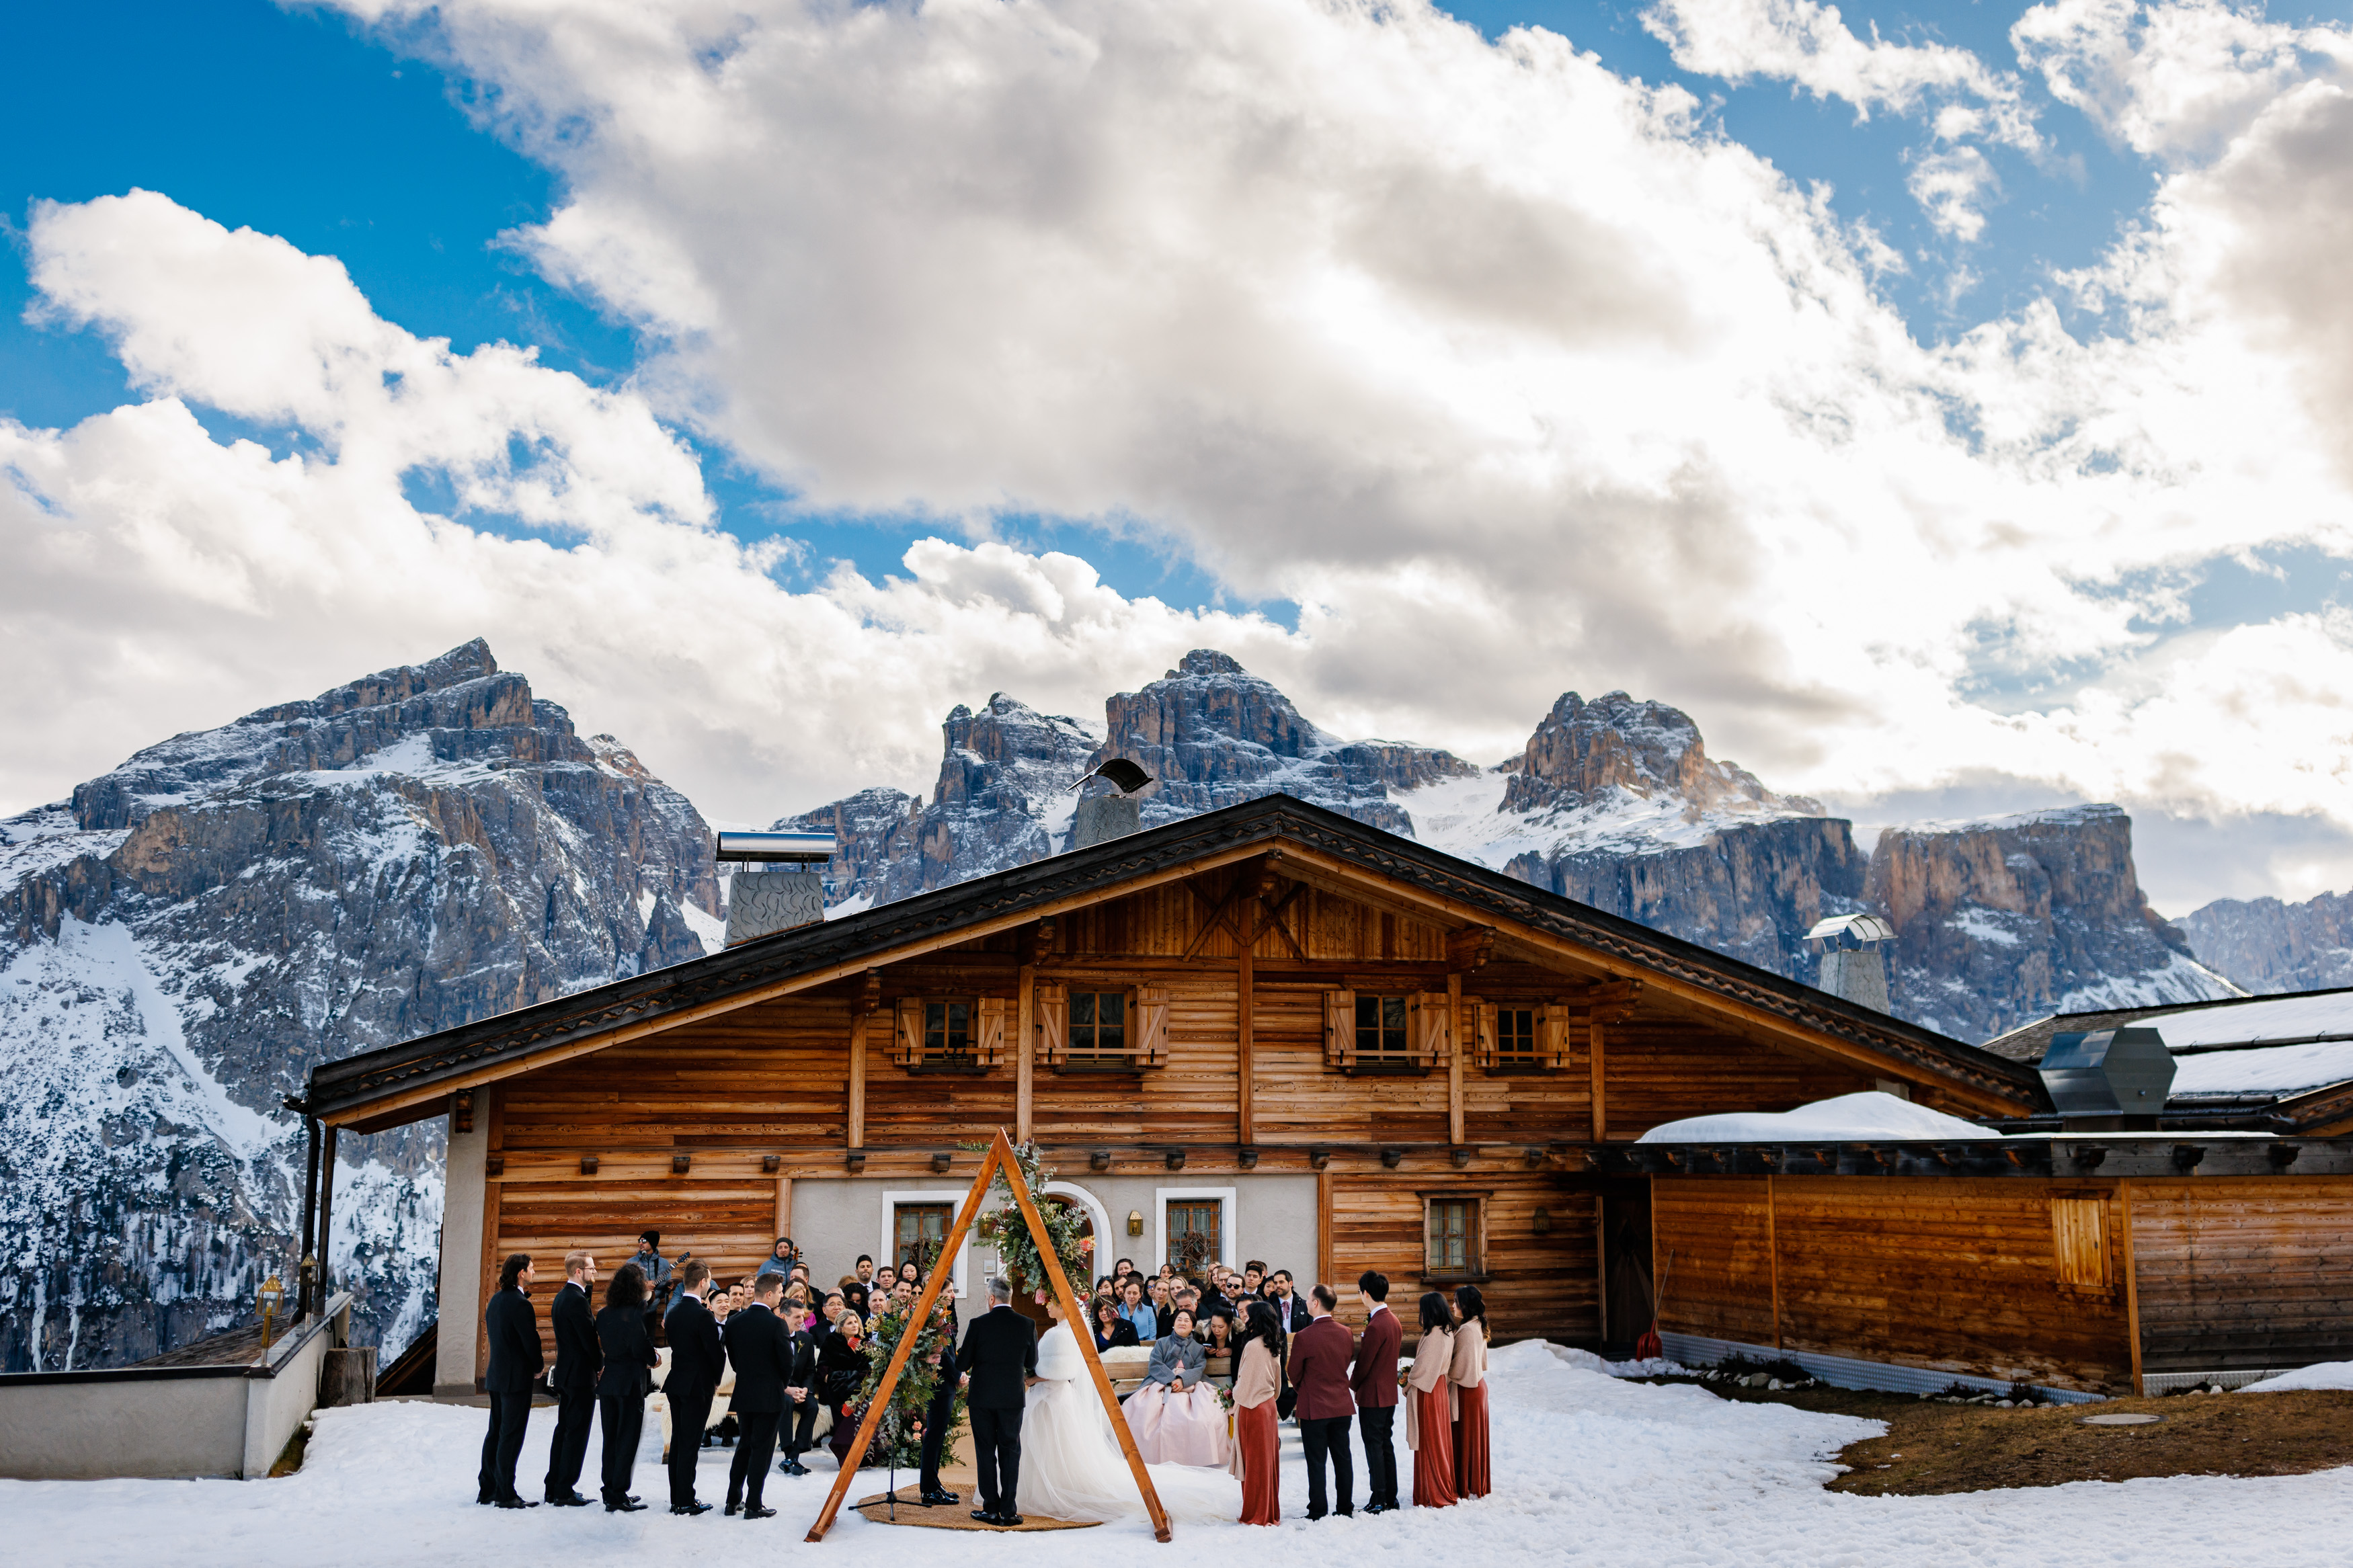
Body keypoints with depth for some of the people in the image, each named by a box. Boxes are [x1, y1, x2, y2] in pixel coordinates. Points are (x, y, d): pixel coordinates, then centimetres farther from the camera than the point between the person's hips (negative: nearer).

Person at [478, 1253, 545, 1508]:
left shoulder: (496, 1300, 8)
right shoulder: (520, 1305, -20)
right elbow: (531, 1343, -19)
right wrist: (538, 1367, 1)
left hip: (496, 1376, 9)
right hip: (516, 1379, -9)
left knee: (496, 1432, 16)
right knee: (511, 1436, -3)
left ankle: (487, 1489, 23)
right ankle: (506, 1495, 2)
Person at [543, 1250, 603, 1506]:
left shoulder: (561, 1297, 12)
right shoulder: (577, 1300, -19)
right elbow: (589, 1338, -19)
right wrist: (600, 1365, -4)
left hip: (565, 1373, 10)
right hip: (581, 1375, -10)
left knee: (564, 1430, 15)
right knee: (577, 1434, -4)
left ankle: (554, 1488, 20)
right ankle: (565, 1492, -1)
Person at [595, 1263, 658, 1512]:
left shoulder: (603, 1314, 4)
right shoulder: (635, 1314, -17)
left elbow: (601, 1345, 9)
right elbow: (641, 1349, -19)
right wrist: (654, 1360, 2)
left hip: (607, 1382, 7)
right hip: (631, 1383, -7)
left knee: (611, 1439, 16)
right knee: (627, 1440, 1)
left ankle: (611, 1491, 23)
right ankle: (618, 1496, 3)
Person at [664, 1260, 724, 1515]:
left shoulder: (674, 1312, 6)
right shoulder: (702, 1315, -18)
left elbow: (674, 1343, 11)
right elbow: (716, 1352, -17)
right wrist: (716, 1380, 0)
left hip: (676, 1383, 8)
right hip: (697, 1385, -8)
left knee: (678, 1442, 13)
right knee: (690, 1444, -3)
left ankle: (676, 1498, 18)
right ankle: (685, 1501, 1)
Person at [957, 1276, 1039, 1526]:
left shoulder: (978, 1324, -9)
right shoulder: (1027, 1325, -3)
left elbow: (962, 1363, -3)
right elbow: (1032, 1364, 8)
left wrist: (965, 1375, 20)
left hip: (982, 1397, -1)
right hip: (1013, 1397, 1)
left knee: (985, 1453, 6)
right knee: (1010, 1453, 7)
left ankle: (991, 1509, 7)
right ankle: (1009, 1511, 3)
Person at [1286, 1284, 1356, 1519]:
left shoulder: (1304, 1337, -18)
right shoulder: (1346, 1333, -3)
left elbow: (1294, 1374, -6)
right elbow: (1346, 1364, 9)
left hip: (1314, 1407, -5)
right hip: (1342, 1405, 5)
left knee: (1316, 1462, 4)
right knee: (1342, 1458, 13)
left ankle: (1318, 1511, 9)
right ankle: (1346, 1507, 20)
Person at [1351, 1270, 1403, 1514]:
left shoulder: (1376, 1326, -21)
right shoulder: (1395, 1321, 7)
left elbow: (1363, 1363, -17)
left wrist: (1353, 1385, 0)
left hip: (1372, 1396, -9)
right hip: (1390, 1393, 9)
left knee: (1374, 1447, -2)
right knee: (1387, 1446, 14)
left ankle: (1378, 1501, 1)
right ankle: (1391, 1498, 19)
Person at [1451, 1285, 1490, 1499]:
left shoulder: (1466, 1330, -22)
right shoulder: (1478, 1326, 8)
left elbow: (1460, 1368, -21)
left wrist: (1445, 1379, -6)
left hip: (1465, 1389, -10)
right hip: (1477, 1385, 10)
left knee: (1466, 1437, 0)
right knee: (1475, 1436, 15)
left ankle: (1466, 1487, 8)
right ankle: (1477, 1485, 23)